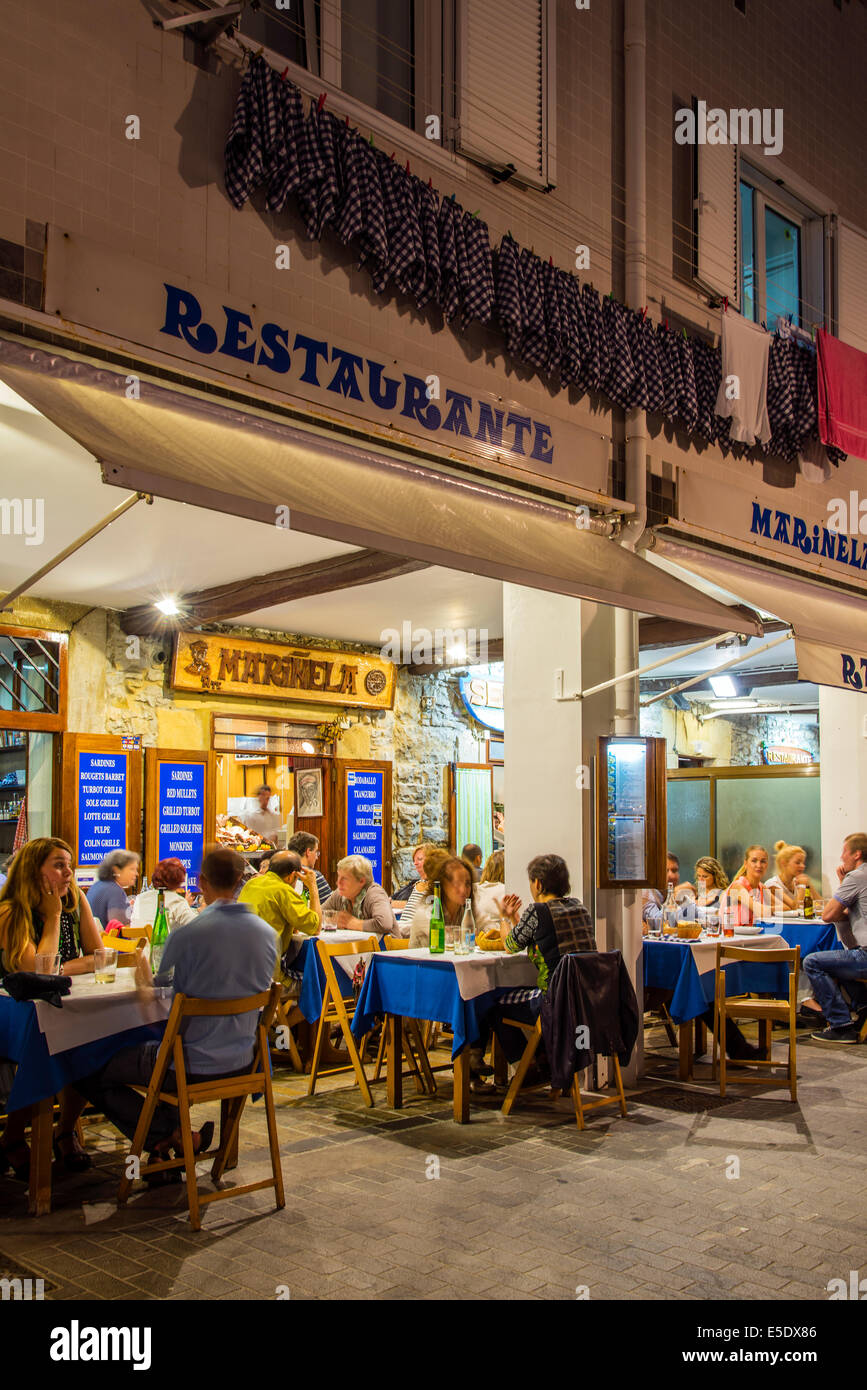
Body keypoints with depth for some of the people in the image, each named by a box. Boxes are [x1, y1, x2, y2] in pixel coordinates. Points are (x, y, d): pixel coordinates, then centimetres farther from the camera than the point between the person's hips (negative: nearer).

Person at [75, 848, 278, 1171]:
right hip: (241, 1062, 7)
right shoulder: (268, 933, -3)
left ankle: (170, 1134, 4)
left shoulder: (186, 935, -20)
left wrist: (145, 979, 11)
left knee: (87, 1074, 12)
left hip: (190, 1066, -7)